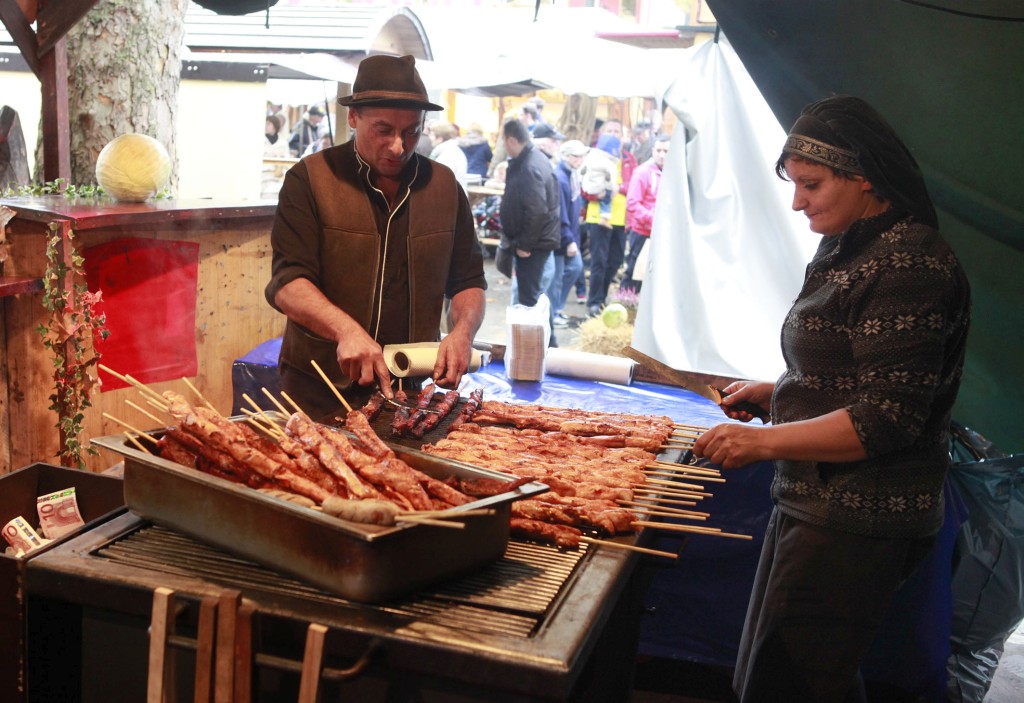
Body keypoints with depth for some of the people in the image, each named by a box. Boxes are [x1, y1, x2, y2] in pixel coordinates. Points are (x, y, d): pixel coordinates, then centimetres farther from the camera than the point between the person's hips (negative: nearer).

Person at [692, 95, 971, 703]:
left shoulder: (911, 264, -20)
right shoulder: (848, 248, 12)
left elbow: (889, 419, -23)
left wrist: (767, 440, -23)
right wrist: (772, 394, 10)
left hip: (857, 525, -10)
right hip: (817, 502, 10)